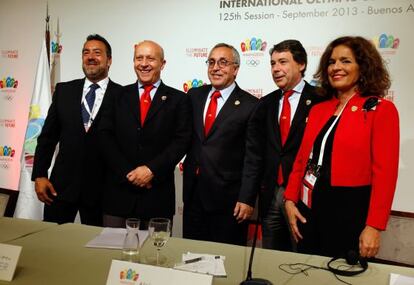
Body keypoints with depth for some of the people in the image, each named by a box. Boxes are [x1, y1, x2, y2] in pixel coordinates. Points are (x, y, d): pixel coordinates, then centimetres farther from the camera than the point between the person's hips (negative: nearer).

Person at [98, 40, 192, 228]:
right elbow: (106, 137, 2)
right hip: (119, 189, 2)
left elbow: (181, 141, -4)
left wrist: (152, 170, -13)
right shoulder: (119, 96, 9)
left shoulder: (178, 100, 4)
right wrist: (127, 173, -9)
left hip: (158, 193, -1)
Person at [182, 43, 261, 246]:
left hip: (228, 198, -4)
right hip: (193, 193, 5)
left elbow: (252, 158, -9)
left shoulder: (250, 106, -8)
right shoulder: (194, 96, 7)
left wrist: (247, 199, -12)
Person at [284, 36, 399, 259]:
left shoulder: (381, 110, -6)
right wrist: (290, 200, 0)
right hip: (309, 209, 5)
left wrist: (374, 226, -15)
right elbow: (302, 160, 10)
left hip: (351, 212, -5)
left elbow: (384, 172, -12)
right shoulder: (318, 110, 10)